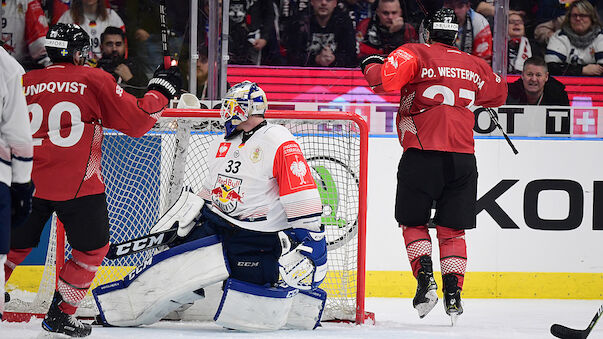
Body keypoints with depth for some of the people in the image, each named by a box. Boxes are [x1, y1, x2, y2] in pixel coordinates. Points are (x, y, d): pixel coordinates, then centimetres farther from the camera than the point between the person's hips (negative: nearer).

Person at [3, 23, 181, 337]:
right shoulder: (94, 80, -4)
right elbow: (137, 120, -4)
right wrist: (160, 90, 11)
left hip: (29, 182, 4)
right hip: (78, 187, -4)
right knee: (92, 249, 14)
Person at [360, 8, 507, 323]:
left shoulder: (416, 54, -1)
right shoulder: (474, 65, 14)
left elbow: (385, 79, -17)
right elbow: (498, 94, 31)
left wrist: (371, 66, 5)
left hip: (422, 155, -3)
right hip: (462, 159, 3)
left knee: (413, 222, 14)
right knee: (452, 229, 12)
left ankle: (425, 278, -5)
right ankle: (453, 293, 3)